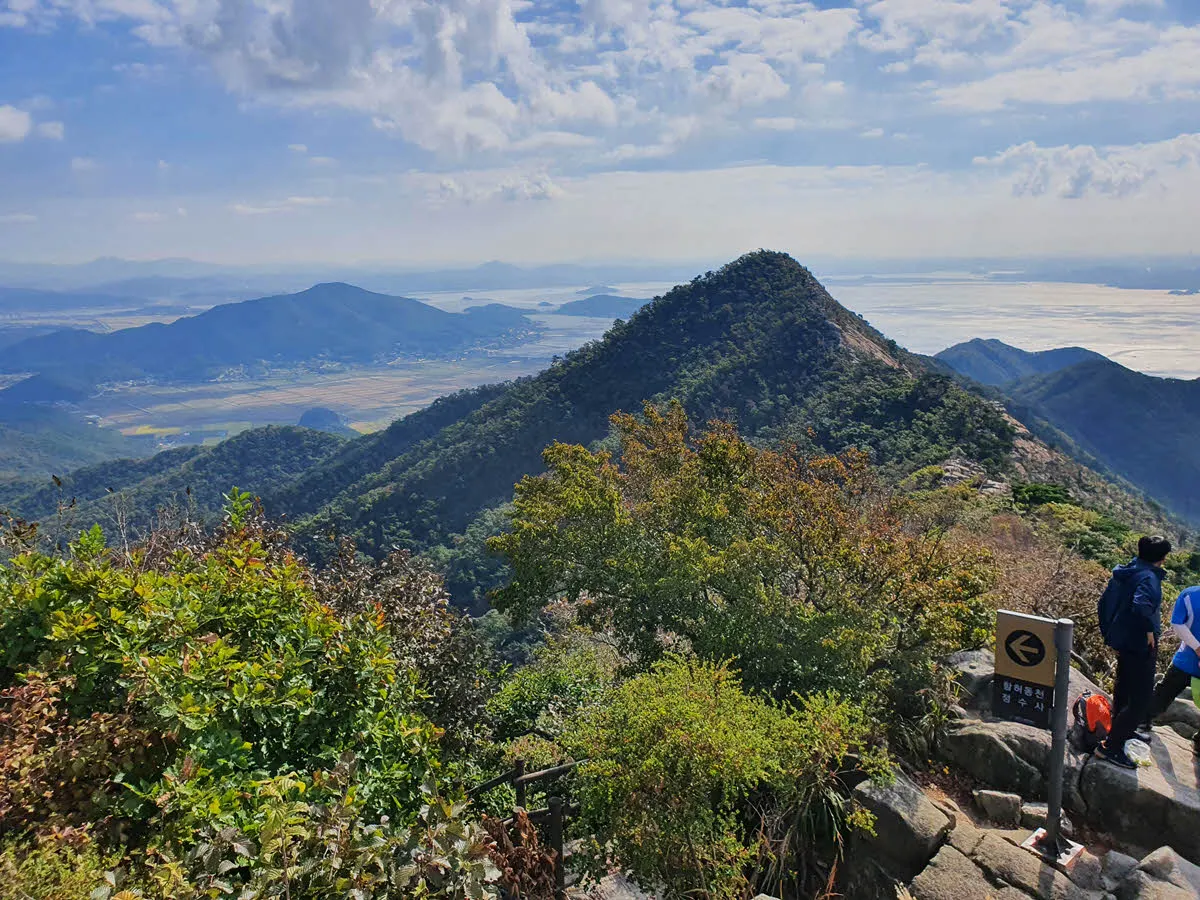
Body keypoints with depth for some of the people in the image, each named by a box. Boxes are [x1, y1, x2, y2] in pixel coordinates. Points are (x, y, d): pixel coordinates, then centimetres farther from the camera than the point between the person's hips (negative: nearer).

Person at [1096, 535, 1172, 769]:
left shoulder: (1122, 573, 8)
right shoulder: (1148, 577, -20)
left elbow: (1104, 603, 15)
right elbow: (1141, 604, -39)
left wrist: (1109, 632, 22)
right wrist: (1149, 630, -23)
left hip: (1122, 642, 9)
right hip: (1140, 645, -9)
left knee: (1124, 692, 25)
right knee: (1141, 701, -3)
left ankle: (1120, 732, 43)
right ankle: (1111, 747, -3)